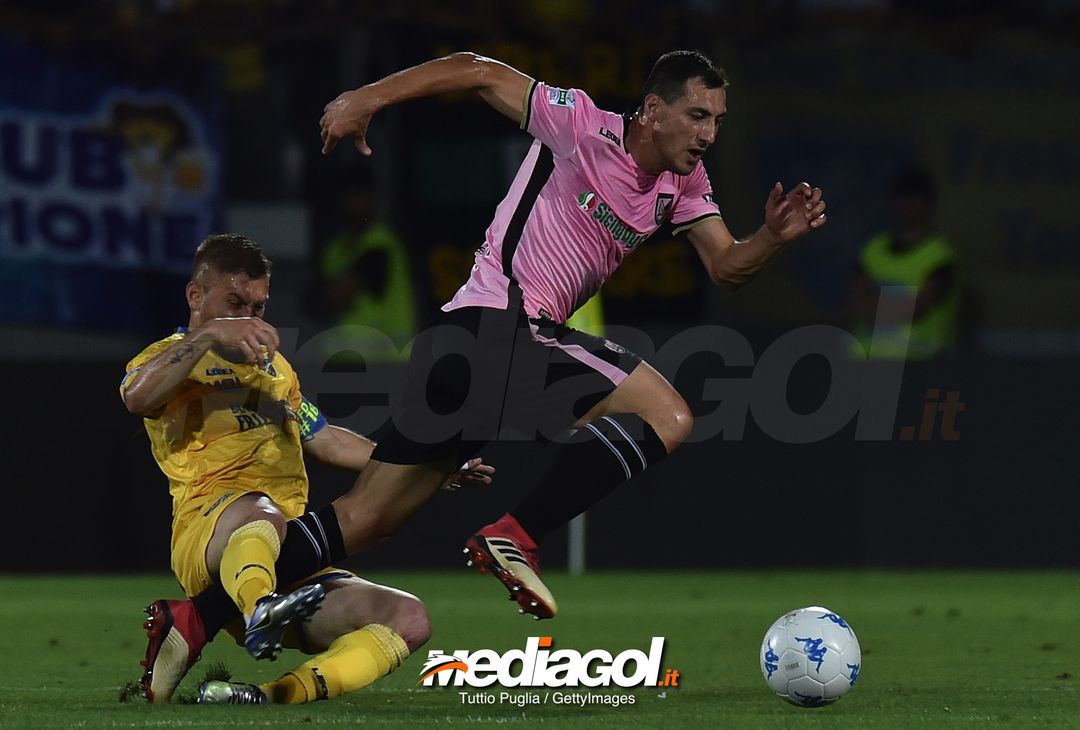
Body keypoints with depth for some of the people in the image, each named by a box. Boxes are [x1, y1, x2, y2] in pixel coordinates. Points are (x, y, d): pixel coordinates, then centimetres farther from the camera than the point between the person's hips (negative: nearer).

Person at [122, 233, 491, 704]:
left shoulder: (273, 365, 32)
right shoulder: (172, 358, 8)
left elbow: (324, 440, 41)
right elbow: (137, 397, -17)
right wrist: (210, 334, -23)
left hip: (292, 559, 7)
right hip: (207, 536, -7)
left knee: (408, 620, -17)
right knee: (259, 512, -43)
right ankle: (257, 608, -75)